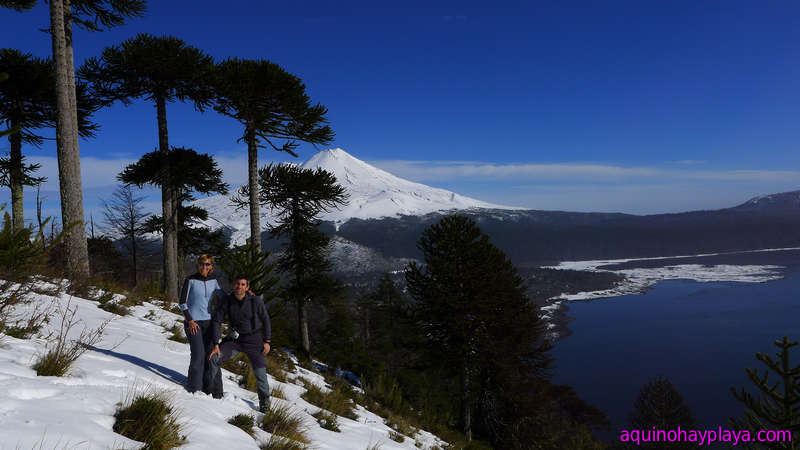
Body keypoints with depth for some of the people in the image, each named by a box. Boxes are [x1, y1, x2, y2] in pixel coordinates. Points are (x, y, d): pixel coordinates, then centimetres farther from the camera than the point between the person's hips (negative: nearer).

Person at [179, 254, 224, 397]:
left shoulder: (213, 281, 6)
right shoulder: (190, 280, -6)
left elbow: (223, 297, 16)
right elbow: (182, 302, -4)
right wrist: (190, 320, -12)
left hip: (208, 321, 4)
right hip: (192, 322, -4)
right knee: (198, 356, -10)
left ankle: (213, 391, 10)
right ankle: (194, 389, 5)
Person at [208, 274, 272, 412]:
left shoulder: (255, 300, -18)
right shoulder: (227, 300, -11)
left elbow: (265, 319, -7)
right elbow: (216, 320, -7)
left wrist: (267, 341, -8)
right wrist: (216, 344, -12)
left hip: (254, 340, -3)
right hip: (235, 339, 3)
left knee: (260, 373, -5)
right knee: (214, 358, -11)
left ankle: (264, 402, 17)